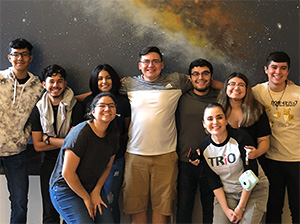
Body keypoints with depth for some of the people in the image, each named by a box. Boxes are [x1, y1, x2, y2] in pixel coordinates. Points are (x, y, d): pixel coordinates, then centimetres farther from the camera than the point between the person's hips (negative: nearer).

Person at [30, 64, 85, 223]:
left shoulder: (76, 107, -7)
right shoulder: (38, 110, 2)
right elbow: (37, 145, -1)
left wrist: (47, 139, -6)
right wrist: (63, 142, -8)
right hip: (49, 163, 2)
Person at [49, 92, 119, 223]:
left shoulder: (113, 135, -1)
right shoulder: (81, 134, -23)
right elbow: (67, 173, -21)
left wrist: (96, 192, -4)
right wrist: (86, 198, -11)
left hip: (92, 187, 6)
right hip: (65, 189, -6)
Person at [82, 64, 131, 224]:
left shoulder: (123, 102, 3)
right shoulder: (88, 101, 6)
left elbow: (127, 131, 12)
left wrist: (118, 141, -3)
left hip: (115, 158, -1)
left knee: (110, 203, -2)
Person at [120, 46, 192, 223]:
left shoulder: (176, 81, 6)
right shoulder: (129, 84, 8)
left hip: (166, 155, 0)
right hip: (135, 154, 1)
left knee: (163, 205, 5)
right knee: (136, 205, 5)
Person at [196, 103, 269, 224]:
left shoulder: (241, 137, -18)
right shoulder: (203, 148, -7)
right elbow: (213, 181, 0)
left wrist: (240, 207, -13)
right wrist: (226, 209, -9)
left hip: (253, 189, -2)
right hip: (226, 192, 3)